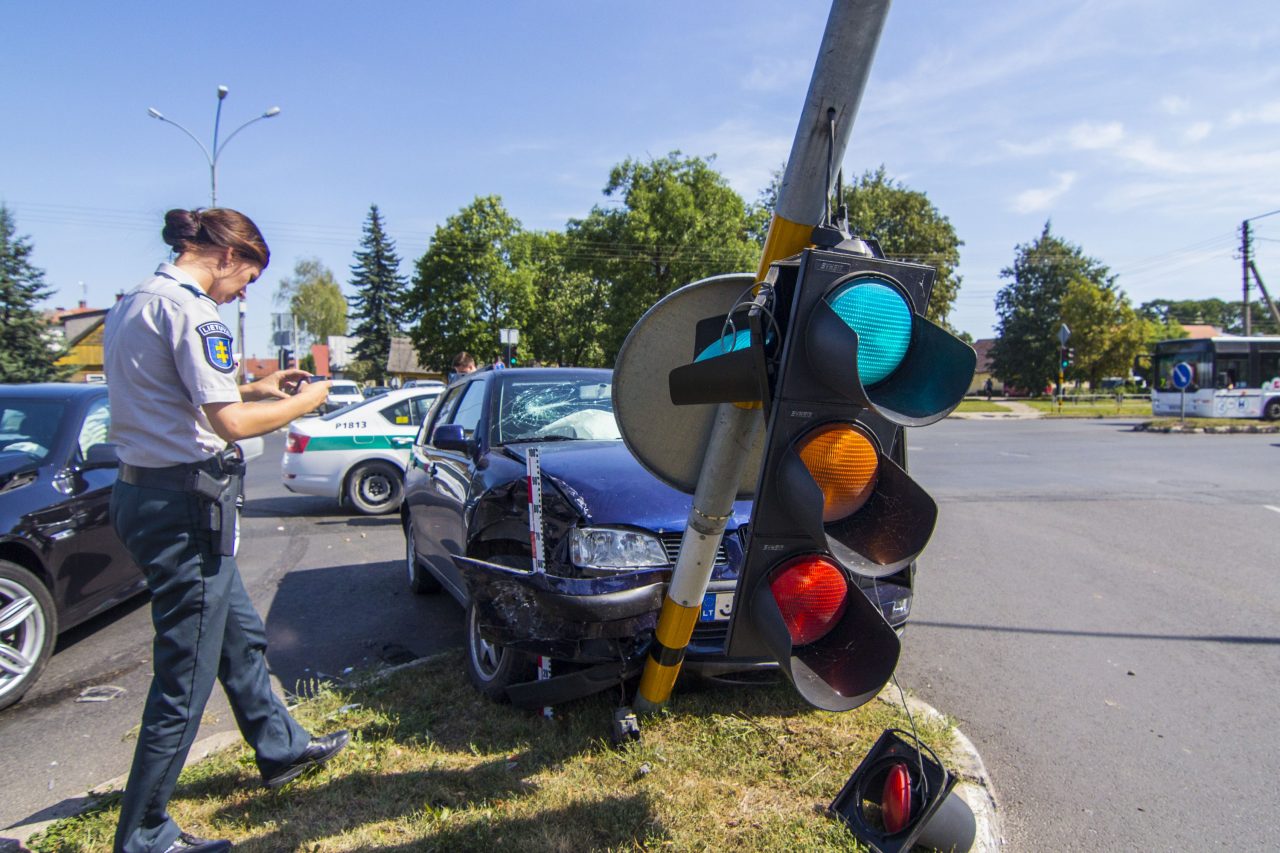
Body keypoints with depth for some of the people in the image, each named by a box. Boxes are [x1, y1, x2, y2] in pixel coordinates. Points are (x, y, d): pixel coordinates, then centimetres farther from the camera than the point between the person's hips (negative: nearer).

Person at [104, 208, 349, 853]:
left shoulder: (132, 305, 15)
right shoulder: (187, 309, -16)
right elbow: (229, 422, -21)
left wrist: (255, 388, 17)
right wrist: (302, 403, -6)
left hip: (141, 490, 11)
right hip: (185, 502, -11)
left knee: (240, 634, 23)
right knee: (185, 676, 2)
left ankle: (281, 748, 41)